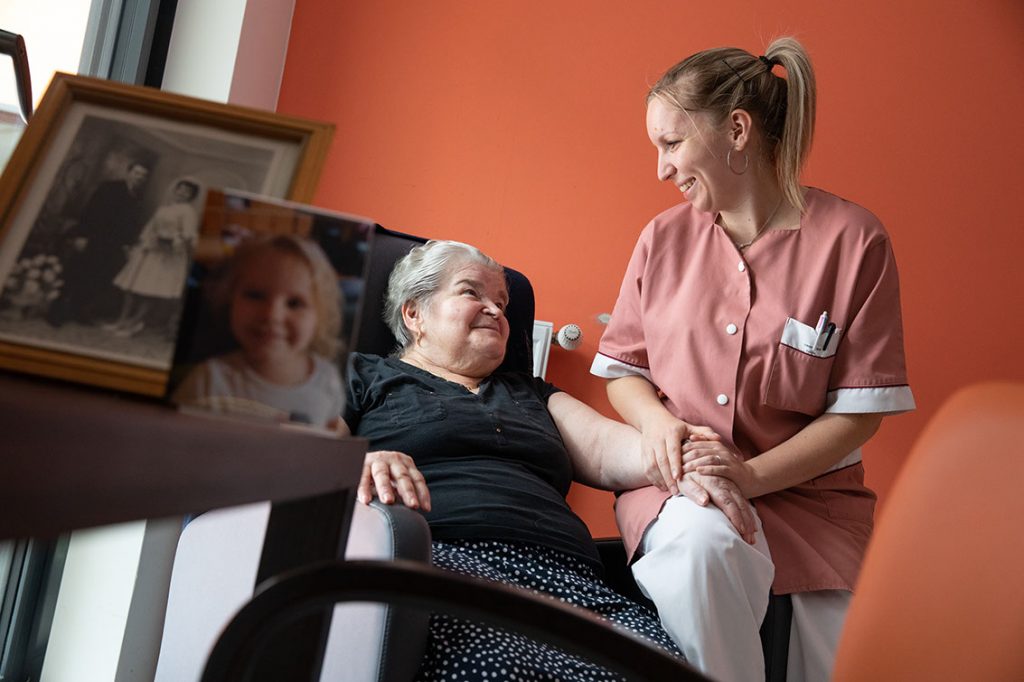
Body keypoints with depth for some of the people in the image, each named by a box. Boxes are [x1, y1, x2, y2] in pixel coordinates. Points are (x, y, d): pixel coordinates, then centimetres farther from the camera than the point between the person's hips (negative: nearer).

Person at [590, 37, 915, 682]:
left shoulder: (853, 239, -5)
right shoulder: (664, 237, 7)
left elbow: (859, 410, -5)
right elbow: (621, 368, 15)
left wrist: (752, 475, -17)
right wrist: (658, 420, -7)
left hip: (809, 489, -1)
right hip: (678, 484, 2)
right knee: (703, 543, -33)